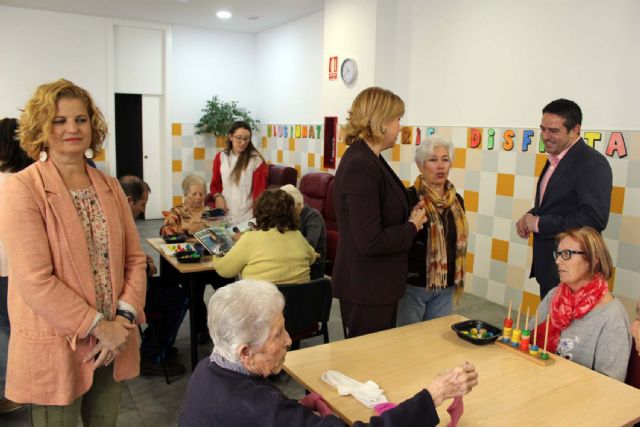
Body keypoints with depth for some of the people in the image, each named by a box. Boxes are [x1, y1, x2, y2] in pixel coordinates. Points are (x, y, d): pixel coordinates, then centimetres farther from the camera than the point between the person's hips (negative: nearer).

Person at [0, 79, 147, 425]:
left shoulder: (110, 187, 5)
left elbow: (134, 258, 4)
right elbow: (35, 281, -19)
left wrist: (124, 318, -9)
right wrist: (99, 326, -16)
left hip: (111, 344, 5)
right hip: (55, 349, -5)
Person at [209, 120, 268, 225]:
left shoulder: (256, 160, -5)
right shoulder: (220, 157, 6)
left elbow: (260, 189, -5)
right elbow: (215, 184, 16)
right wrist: (218, 196, -5)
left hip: (247, 216, -3)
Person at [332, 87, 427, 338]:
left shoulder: (366, 159, 8)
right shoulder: (361, 166, -23)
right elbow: (371, 241, -27)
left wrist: (409, 217, -1)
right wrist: (412, 227, -12)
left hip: (374, 285, 10)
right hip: (366, 289, -10)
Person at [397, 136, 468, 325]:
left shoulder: (456, 200, 7)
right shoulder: (409, 198, -12)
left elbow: (458, 242, 15)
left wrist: (457, 279, 17)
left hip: (445, 287, 6)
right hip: (413, 284, -5)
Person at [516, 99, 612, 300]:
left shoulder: (593, 164, -17)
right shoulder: (554, 160, 11)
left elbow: (595, 219, -26)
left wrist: (539, 223, -20)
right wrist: (529, 217, 0)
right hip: (547, 267, 9)